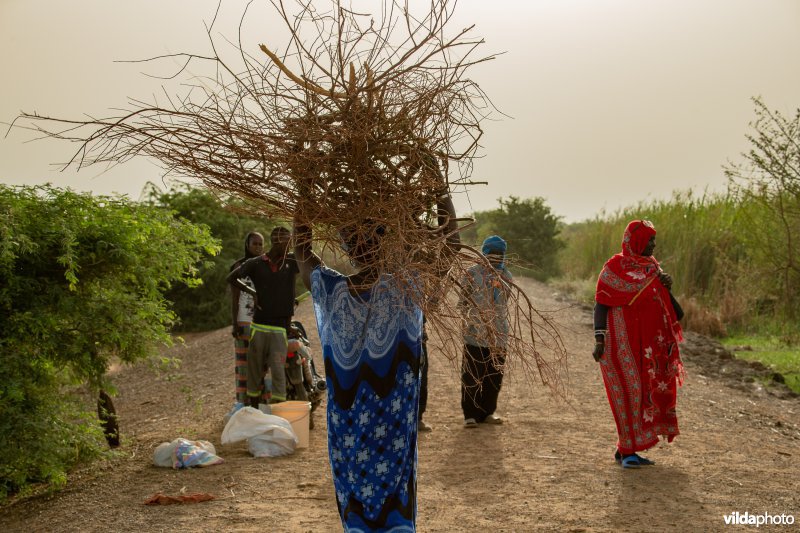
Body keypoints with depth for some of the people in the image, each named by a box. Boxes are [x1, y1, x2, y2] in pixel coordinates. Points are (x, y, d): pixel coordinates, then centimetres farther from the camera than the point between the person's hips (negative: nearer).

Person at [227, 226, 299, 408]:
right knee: (255, 370, 8)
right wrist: (251, 292, 5)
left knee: (278, 371, -8)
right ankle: (253, 410, 20)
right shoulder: (255, 264, 3)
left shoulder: (292, 262, 5)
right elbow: (231, 278, 13)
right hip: (259, 326, 1)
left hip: (280, 328, -1)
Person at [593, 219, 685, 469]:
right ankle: (628, 450, 1)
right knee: (628, 392, -7)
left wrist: (666, 287, -7)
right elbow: (600, 304, -9)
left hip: (646, 344, 7)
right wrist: (599, 340, -16)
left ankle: (626, 449, 17)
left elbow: (659, 301, 14)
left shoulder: (652, 267, 13)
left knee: (645, 391, 8)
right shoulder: (614, 267, -6)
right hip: (621, 342, -7)